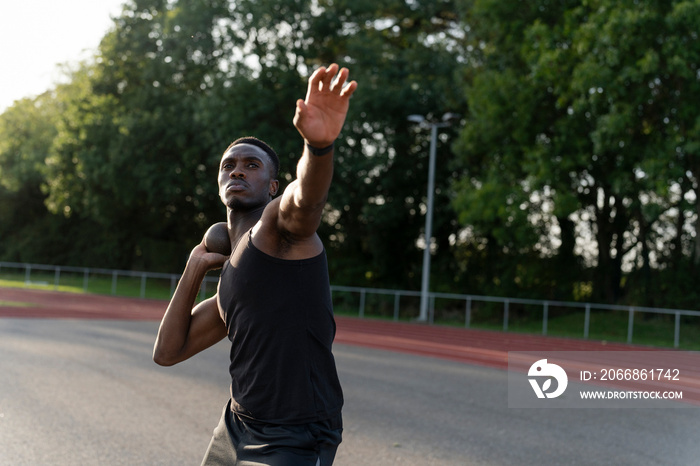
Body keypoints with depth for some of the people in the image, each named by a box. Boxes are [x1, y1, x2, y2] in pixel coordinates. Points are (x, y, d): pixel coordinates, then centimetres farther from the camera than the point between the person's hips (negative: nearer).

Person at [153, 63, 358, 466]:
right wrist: (195, 269, 14)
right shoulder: (229, 283, 16)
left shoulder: (280, 221, -8)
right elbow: (168, 351, 18)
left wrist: (320, 143, -54)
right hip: (235, 431, 9)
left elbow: (307, 197, -32)